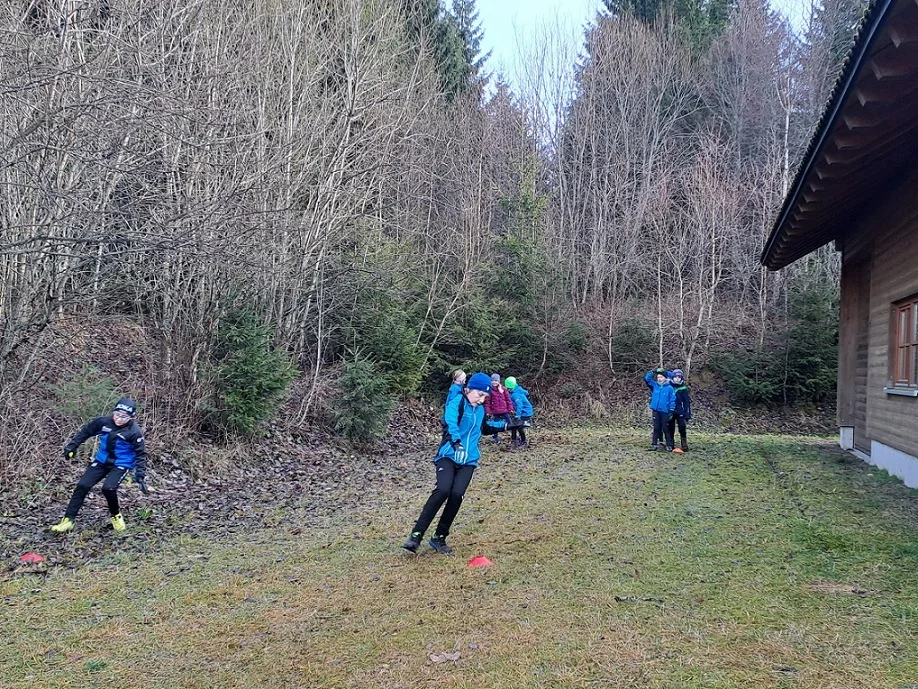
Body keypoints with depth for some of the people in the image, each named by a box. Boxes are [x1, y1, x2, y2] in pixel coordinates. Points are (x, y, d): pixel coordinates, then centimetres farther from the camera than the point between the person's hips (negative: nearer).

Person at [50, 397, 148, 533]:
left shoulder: (135, 432, -20)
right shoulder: (104, 422, -9)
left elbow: (141, 454, -14)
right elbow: (86, 431, 8)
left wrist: (141, 475, -20)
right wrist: (72, 445, 8)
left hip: (121, 464, -4)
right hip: (102, 461, 4)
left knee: (108, 488, -25)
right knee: (82, 486, -7)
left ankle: (116, 516, 3)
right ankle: (68, 520, 3)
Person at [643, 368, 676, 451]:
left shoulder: (670, 388, -5)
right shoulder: (655, 385, 6)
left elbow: (672, 400, -6)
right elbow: (646, 378, 5)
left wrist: (671, 411, -11)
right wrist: (652, 372, -8)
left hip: (665, 412, -3)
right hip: (656, 411, 3)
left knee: (665, 429, 0)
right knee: (656, 428, 9)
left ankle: (669, 445, 7)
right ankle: (654, 444, 12)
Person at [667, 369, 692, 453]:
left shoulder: (683, 388, 0)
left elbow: (687, 402, 2)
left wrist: (687, 413, -4)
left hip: (680, 411, -2)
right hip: (670, 411, 2)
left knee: (682, 428, -10)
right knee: (671, 429, 5)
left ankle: (684, 445, -4)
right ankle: (671, 445, 13)